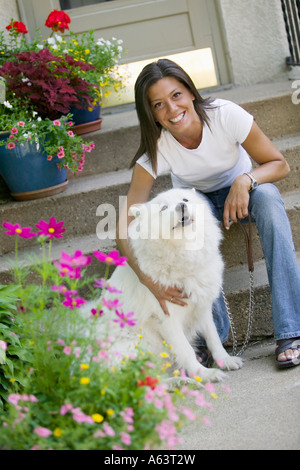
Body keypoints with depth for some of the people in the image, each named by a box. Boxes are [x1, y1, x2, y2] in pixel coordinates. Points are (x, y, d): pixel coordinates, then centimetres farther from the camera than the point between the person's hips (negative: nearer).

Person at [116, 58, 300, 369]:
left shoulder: (226, 115, -29)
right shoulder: (155, 151, -27)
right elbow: (125, 223, -29)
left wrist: (245, 180, -40)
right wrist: (148, 279, -42)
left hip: (239, 191, 0)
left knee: (267, 197, -35)